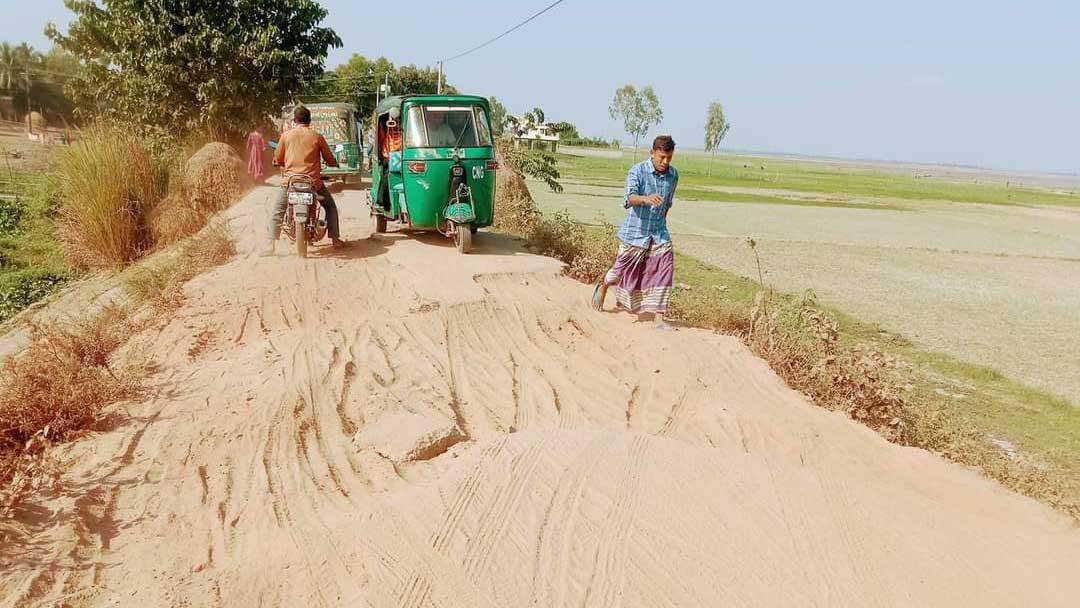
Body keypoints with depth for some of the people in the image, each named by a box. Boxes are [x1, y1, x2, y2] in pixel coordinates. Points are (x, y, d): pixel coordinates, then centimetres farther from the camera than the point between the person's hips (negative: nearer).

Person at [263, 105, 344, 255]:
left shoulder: (286, 135, 3)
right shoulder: (317, 136, 2)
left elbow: (278, 160, 8)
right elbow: (330, 161, 8)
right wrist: (334, 163, 31)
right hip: (313, 181, 0)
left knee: (277, 212, 14)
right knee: (331, 207, 21)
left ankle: (270, 245, 3)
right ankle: (335, 239, 14)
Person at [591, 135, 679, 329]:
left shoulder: (673, 175, 3)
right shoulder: (637, 171, -14)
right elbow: (629, 198, -30)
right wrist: (645, 199, -49)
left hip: (659, 233, 4)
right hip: (634, 232, -3)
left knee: (664, 270, -10)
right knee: (622, 269, 10)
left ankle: (659, 317, -4)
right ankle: (602, 287, 44)